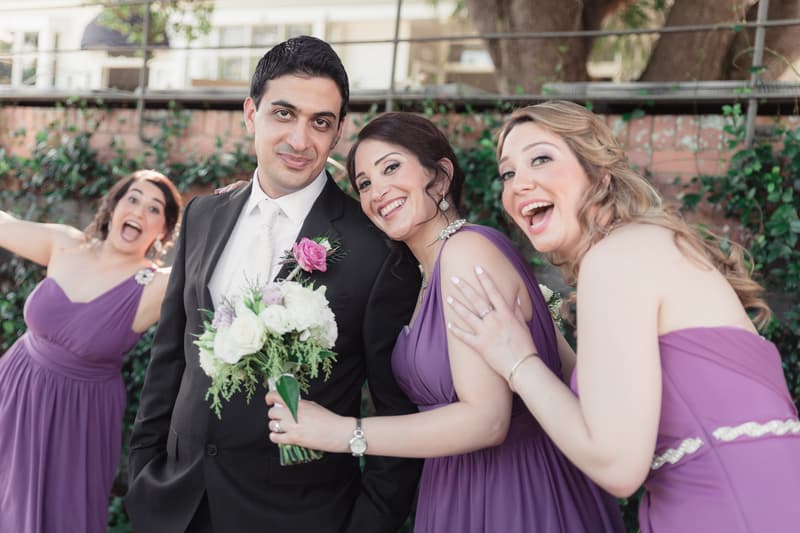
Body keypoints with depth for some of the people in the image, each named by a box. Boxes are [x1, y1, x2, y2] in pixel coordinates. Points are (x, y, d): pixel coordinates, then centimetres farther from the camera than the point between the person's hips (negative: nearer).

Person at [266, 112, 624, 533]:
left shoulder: (469, 248, -19)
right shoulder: (429, 274, 8)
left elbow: (486, 419, -24)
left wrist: (339, 432, -21)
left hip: (518, 494, -8)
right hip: (458, 493, 8)